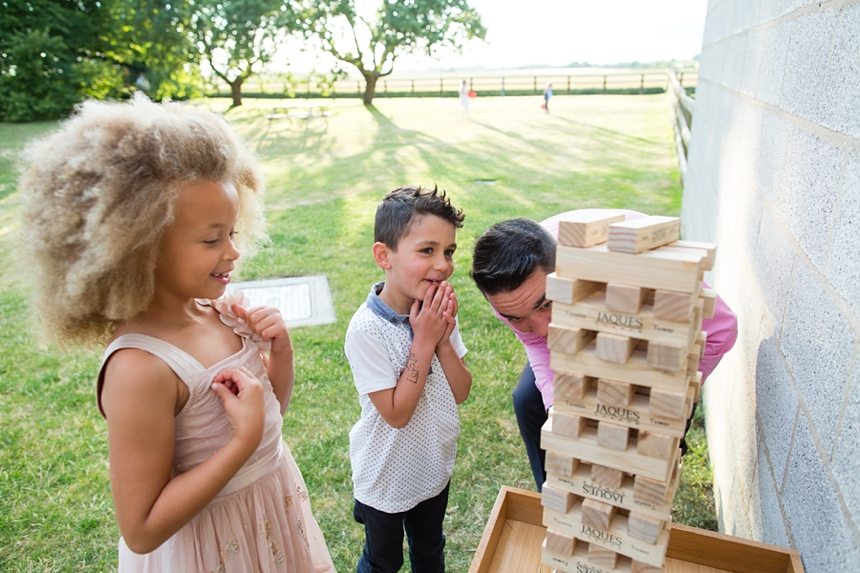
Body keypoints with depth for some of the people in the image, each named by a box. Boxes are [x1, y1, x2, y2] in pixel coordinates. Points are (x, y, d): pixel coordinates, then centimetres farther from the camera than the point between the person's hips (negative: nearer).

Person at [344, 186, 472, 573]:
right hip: (386, 478, -4)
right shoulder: (367, 330, -30)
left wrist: (444, 339, -24)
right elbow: (396, 413, -27)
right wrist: (423, 341, -30)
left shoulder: (439, 311, -12)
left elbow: (461, 393, -9)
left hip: (435, 468, 5)